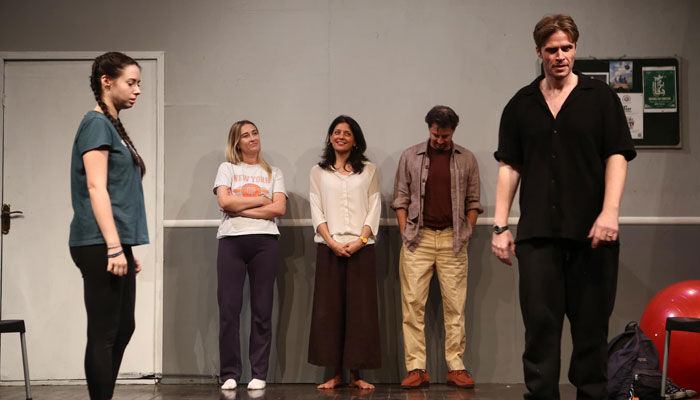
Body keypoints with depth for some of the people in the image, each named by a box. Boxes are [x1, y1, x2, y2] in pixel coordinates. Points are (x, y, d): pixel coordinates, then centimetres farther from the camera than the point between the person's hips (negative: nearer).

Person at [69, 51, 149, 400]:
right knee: (103, 333, -5)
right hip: (99, 245, -9)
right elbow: (96, 189, -17)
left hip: (116, 245, 9)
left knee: (122, 330, 12)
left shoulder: (113, 126, 17)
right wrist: (114, 248, -21)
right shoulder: (96, 124, -9)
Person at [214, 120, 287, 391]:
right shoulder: (227, 169, 13)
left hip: (264, 241, 1)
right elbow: (225, 201, -4)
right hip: (231, 240, -1)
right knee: (229, 308, -5)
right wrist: (261, 200, 0)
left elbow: (279, 208, 1)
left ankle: (259, 374, 3)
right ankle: (230, 374, 0)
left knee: (262, 310, -1)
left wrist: (240, 208, -5)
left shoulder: (273, 173, 17)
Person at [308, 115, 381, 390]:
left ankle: (356, 374, 1)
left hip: (361, 247, 0)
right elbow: (316, 211, 5)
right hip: (328, 247, 1)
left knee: (360, 309, -3)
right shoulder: (319, 172, 13)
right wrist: (332, 242, -9)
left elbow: (374, 209, 5)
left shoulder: (368, 171, 12)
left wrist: (360, 241, -9)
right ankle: (336, 373, 2)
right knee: (329, 309, -2)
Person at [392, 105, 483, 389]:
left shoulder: (466, 159, 8)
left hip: (452, 240, 0)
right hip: (418, 239, 0)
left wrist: (466, 233, 1)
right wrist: (405, 234, -1)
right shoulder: (410, 156, 7)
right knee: (413, 304, -4)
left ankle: (456, 367, 5)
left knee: (455, 305, 1)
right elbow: (401, 199, 7)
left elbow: (473, 201, 10)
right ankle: (416, 368, -1)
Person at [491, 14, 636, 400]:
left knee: (591, 321, 4)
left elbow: (617, 156, -1)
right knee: (540, 322, -1)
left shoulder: (600, 97, 5)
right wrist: (500, 225, 3)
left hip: (591, 230, -1)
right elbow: (509, 167, 10)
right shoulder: (521, 104, 11)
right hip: (537, 232, 1)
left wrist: (609, 212, -14)